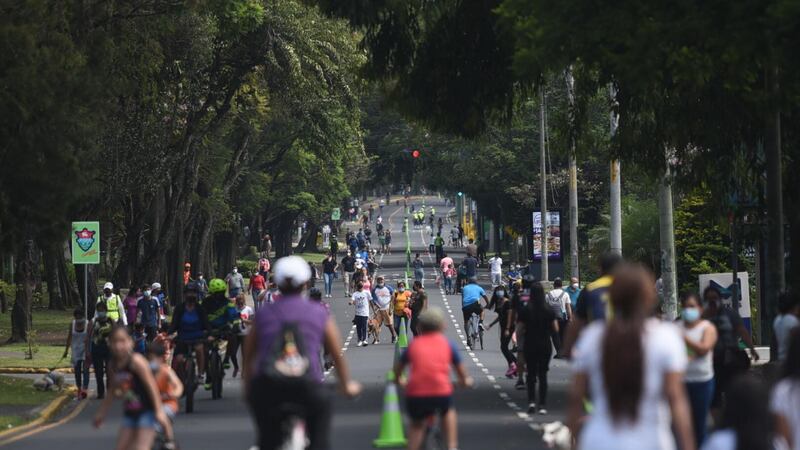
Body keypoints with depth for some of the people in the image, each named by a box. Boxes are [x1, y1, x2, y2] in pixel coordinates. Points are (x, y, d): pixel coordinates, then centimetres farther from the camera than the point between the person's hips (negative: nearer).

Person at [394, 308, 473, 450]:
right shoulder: (446, 343, 15)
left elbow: (398, 367, 28)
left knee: (417, 424, 25)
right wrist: (465, 380, 46)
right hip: (441, 391, -1)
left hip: (415, 392, 1)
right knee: (448, 412, 31)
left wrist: (399, 380, 50)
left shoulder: (414, 344, 18)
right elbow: (459, 366, 25)